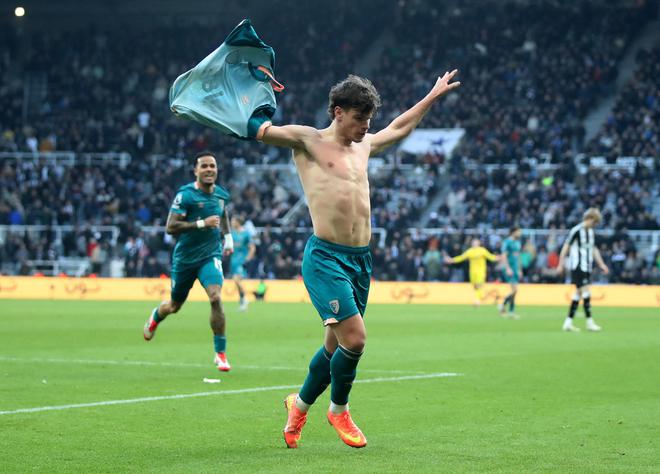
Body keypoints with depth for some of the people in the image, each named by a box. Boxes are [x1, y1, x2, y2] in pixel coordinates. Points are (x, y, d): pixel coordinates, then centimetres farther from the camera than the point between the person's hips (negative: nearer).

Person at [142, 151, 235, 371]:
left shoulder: (222, 194, 3)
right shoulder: (185, 194, -15)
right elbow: (170, 227, -21)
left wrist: (228, 236, 19)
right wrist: (202, 223, -26)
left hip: (210, 256, 2)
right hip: (185, 258, -2)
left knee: (215, 298, -24)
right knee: (175, 305, 16)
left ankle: (220, 353, -14)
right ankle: (156, 316, 55)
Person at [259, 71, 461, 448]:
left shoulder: (364, 146, 18)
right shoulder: (307, 141, -1)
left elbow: (400, 128, 37)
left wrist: (433, 96, 43)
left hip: (361, 261, 7)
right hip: (326, 257, -7)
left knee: (337, 346, 11)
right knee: (355, 338, -16)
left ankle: (300, 404, 34)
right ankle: (339, 409, 9)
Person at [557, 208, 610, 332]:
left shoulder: (591, 232, 13)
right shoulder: (576, 230, -11)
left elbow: (594, 249, 22)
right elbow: (566, 247, -9)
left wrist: (601, 264, 16)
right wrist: (561, 264, -10)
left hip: (586, 267, 8)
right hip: (577, 266, -8)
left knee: (579, 294, 8)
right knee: (586, 292, -13)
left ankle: (568, 323, 12)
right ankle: (589, 322, -11)